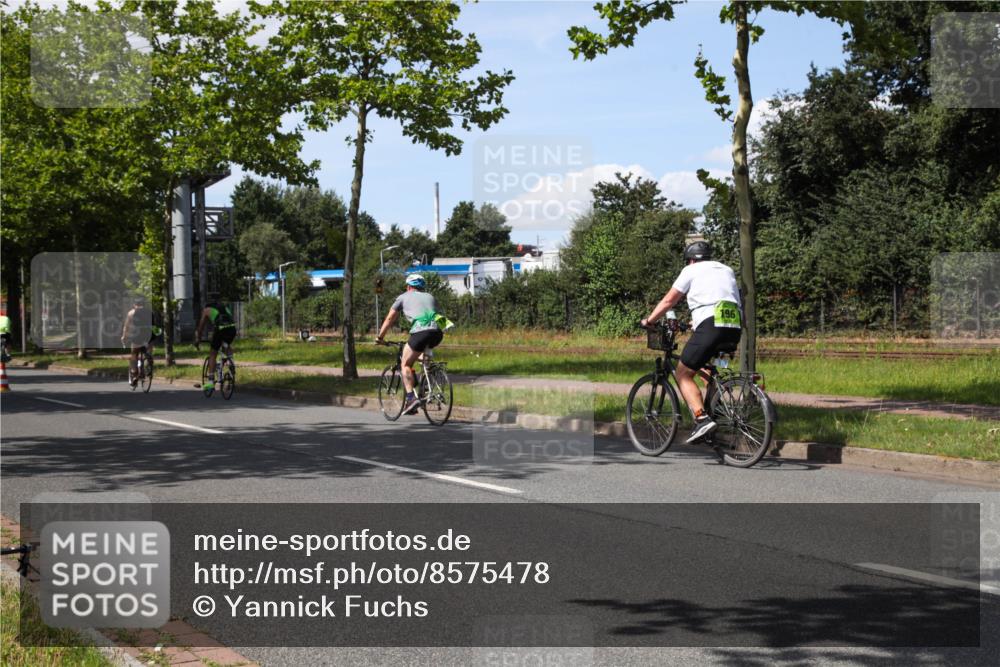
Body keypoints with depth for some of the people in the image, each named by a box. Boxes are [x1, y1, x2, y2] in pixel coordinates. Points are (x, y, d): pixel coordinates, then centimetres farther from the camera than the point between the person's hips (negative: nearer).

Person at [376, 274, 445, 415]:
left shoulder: (404, 297, 21)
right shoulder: (430, 297, 31)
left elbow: (389, 319, 23)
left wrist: (380, 337, 31)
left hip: (420, 332, -4)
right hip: (438, 333, 4)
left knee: (405, 364, 9)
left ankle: (411, 398, -8)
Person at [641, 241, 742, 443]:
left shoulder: (691, 270, 12)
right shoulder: (727, 270, 29)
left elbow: (668, 301, 12)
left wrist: (648, 321, 25)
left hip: (710, 326, -6)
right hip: (734, 329, 6)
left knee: (683, 374, 2)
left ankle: (702, 419, -17)